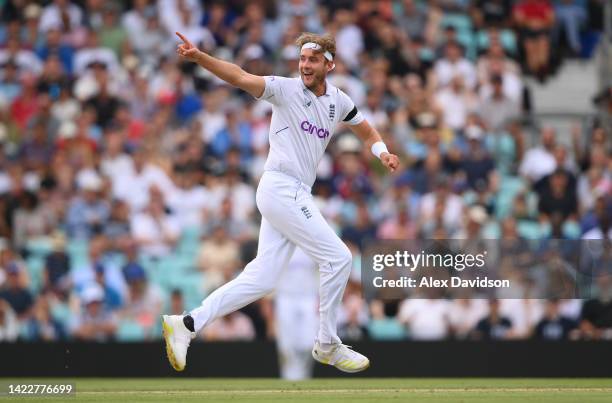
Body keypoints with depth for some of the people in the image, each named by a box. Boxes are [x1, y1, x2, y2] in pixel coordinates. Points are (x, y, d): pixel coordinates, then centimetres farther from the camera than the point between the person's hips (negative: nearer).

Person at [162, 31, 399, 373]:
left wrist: (382, 152, 4)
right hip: (282, 188, -7)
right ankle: (328, 346, 3)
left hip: (295, 195, 7)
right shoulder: (285, 89, -6)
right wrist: (199, 57, -35)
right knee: (338, 258, -9)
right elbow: (239, 77, -19)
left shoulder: (338, 100, 12)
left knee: (262, 278, 3)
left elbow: (366, 130, 27)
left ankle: (188, 324, 6)